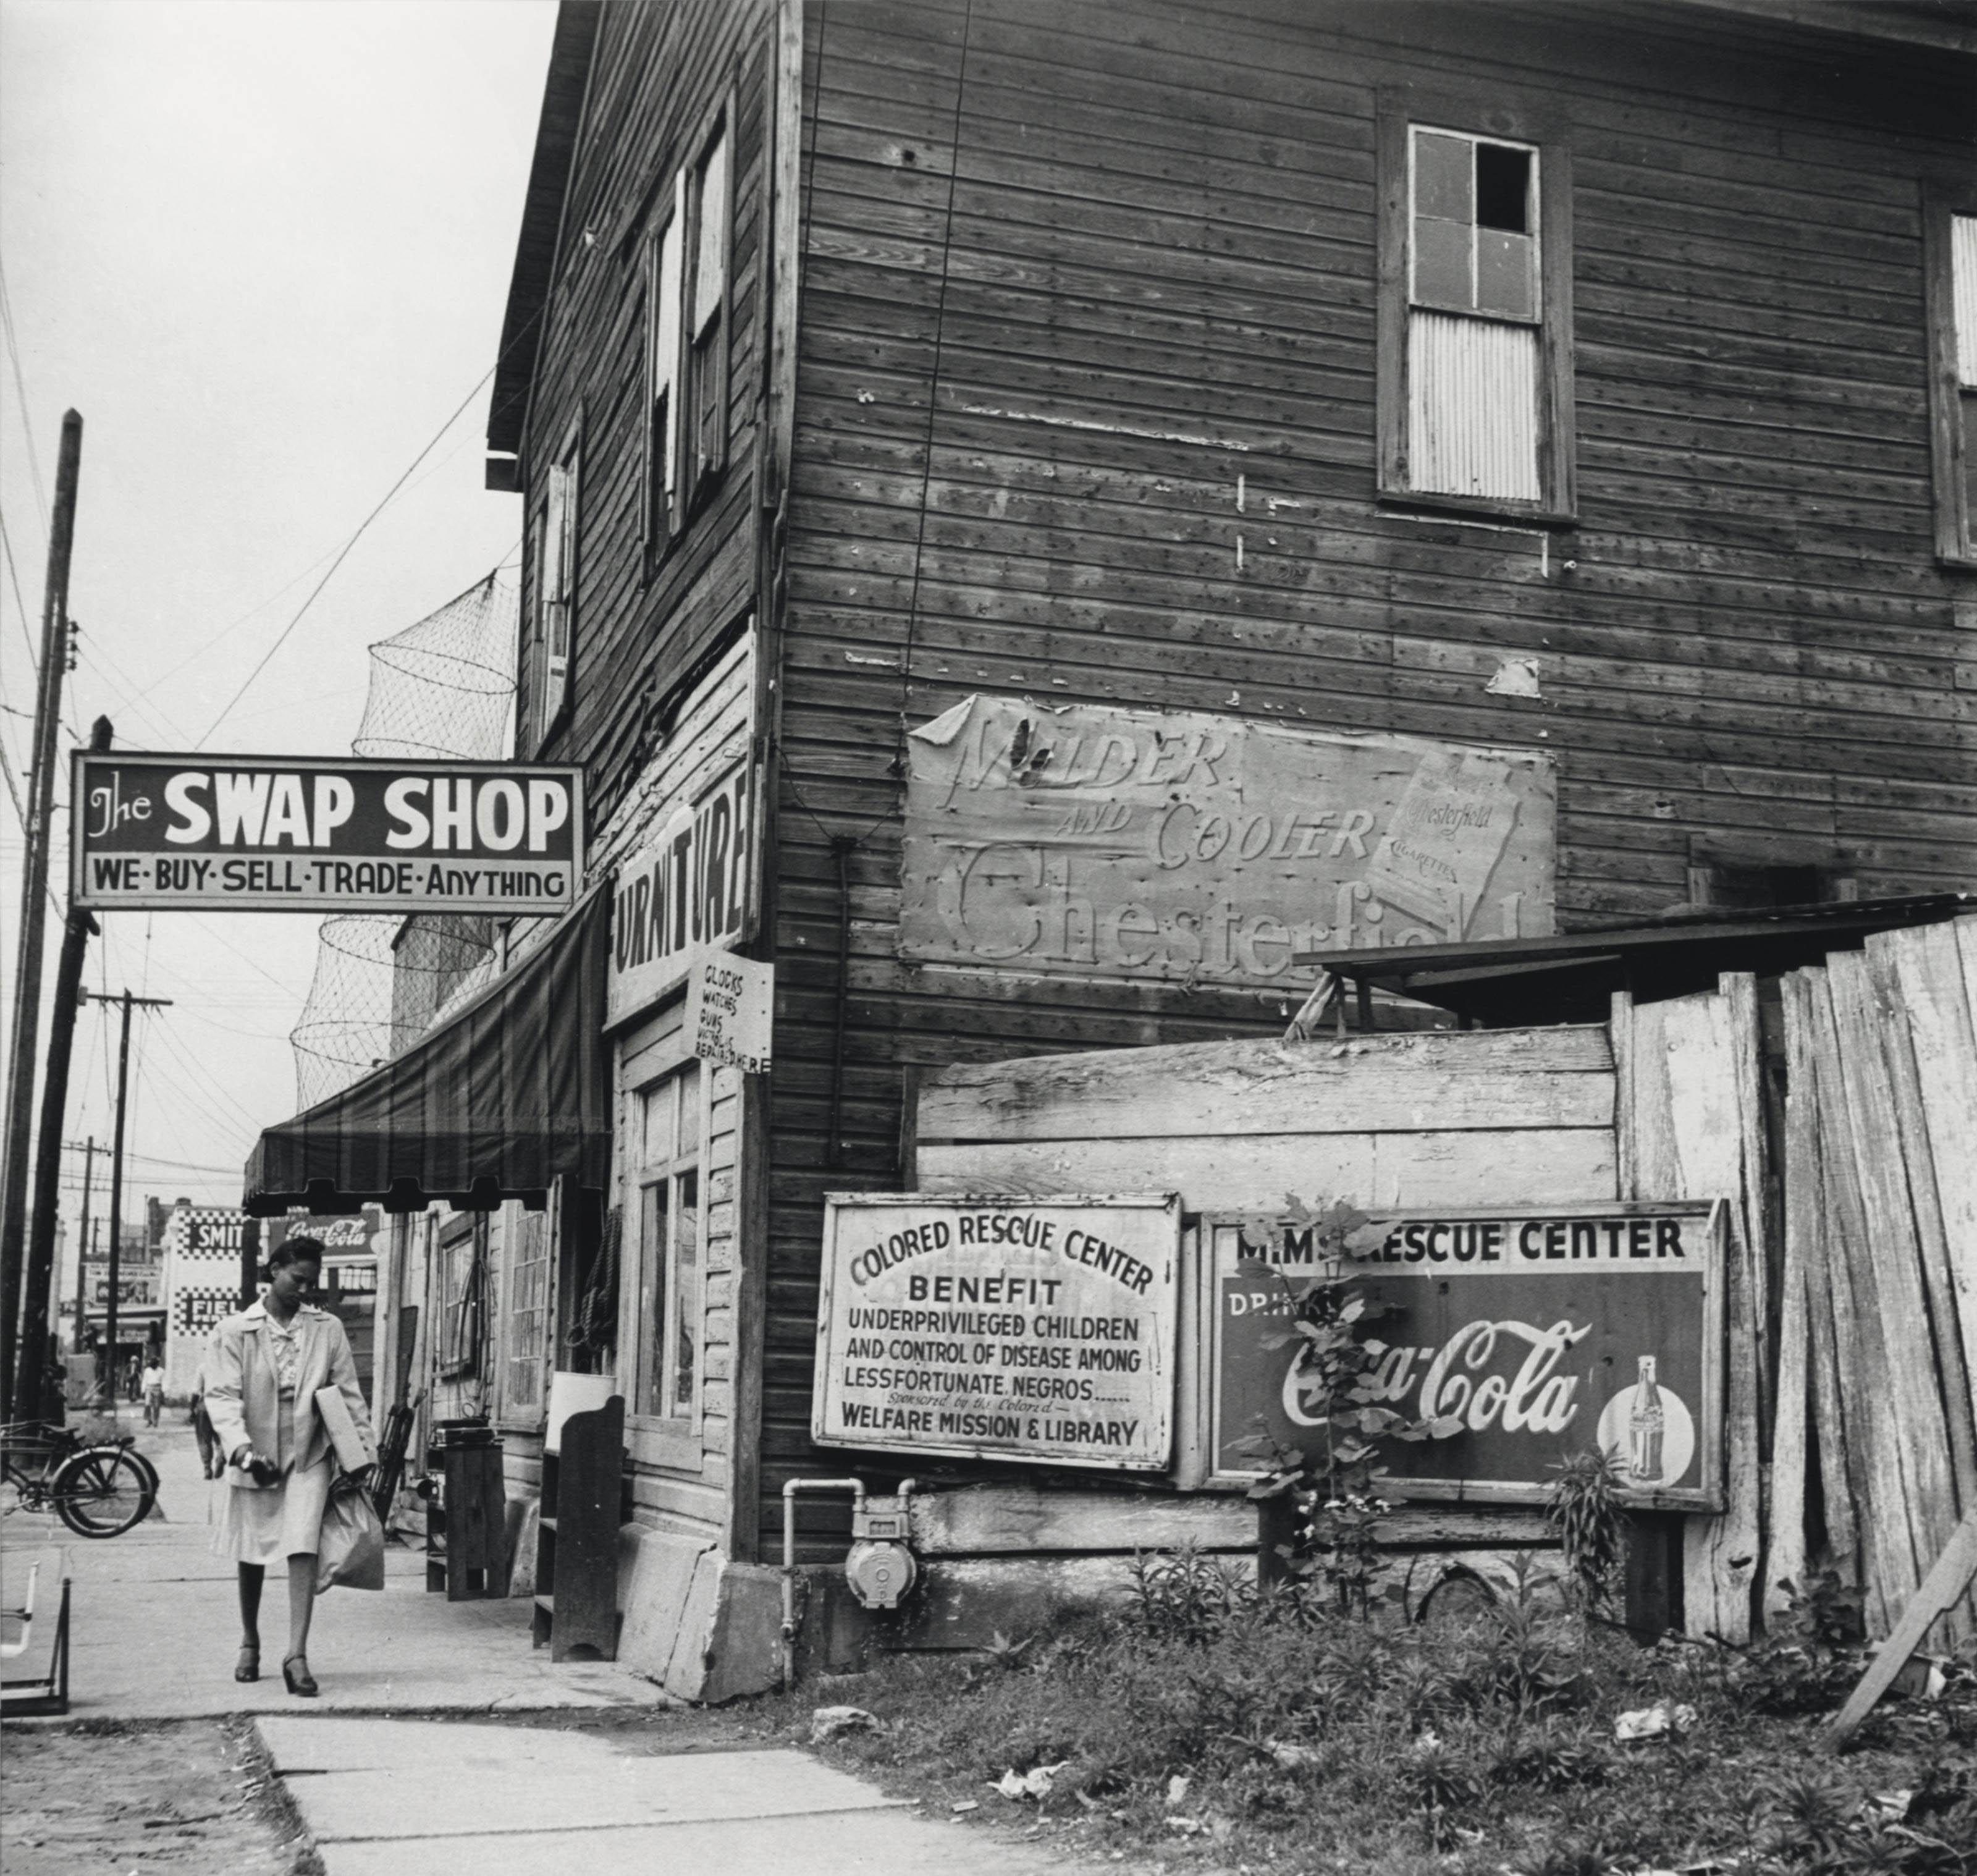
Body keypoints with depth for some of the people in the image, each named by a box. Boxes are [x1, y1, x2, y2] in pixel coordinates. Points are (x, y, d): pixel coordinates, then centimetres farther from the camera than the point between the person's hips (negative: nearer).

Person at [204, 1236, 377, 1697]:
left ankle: (297, 1655, -12)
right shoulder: (235, 1331, -3)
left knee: (303, 1551, -11)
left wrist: (363, 1453, 1)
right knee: (251, 1557, 13)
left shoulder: (328, 1330, 4)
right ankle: (250, 1644, 32)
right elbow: (223, 1396, -11)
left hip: (309, 1456, 0)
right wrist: (242, 1450, -25)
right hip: (254, 1458, 0)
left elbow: (349, 1396, 7)